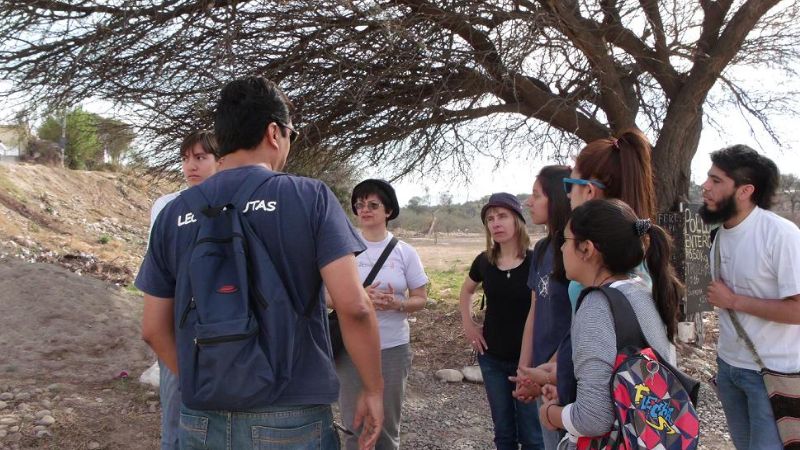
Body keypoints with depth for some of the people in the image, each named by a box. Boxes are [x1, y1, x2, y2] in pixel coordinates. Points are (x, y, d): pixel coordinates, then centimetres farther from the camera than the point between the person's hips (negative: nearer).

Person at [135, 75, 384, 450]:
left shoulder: (173, 214, 1)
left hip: (202, 420, 3)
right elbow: (353, 306, -17)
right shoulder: (310, 197, -10)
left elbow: (154, 328, 5)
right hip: (292, 419, -3)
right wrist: (374, 389, -4)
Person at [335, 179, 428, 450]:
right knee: (355, 425, 9)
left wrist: (397, 304, -17)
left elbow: (421, 299, 4)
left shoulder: (405, 252, 0)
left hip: (393, 348, 1)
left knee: (388, 425, 13)